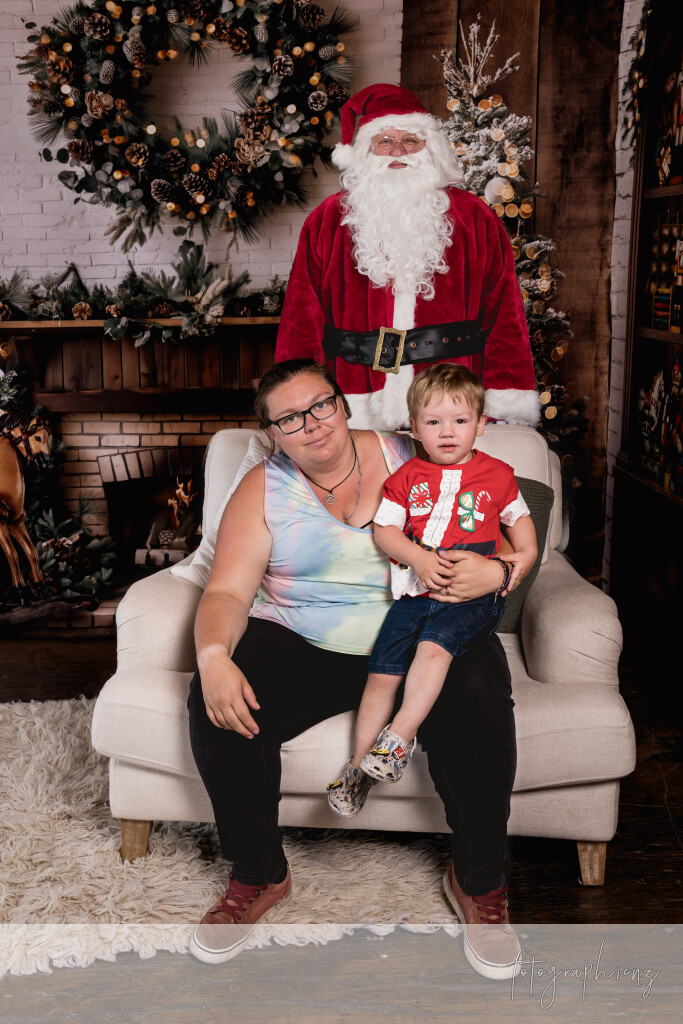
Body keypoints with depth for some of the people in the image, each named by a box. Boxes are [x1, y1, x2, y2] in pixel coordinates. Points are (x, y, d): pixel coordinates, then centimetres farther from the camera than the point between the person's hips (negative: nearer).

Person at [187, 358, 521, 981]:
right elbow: (227, 592, -5)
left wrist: (496, 571, -21)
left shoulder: (413, 462, 3)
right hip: (298, 643, 1)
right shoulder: (263, 490, 4)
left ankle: (479, 882, -6)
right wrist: (213, 657, -27)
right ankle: (258, 875, 0)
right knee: (217, 706, -25)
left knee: (477, 701, -31)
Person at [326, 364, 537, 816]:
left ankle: (400, 736, -24)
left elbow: (519, 517, 21)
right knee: (382, 670, -9)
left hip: (474, 595, -2)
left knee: (434, 643, -31)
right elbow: (384, 529, 3)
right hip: (414, 592, 2)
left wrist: (524, 555, 2)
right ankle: (361, 764, 2)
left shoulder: (497, 474, 8)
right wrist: (418, 557, -14)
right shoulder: (407, 477, 9)